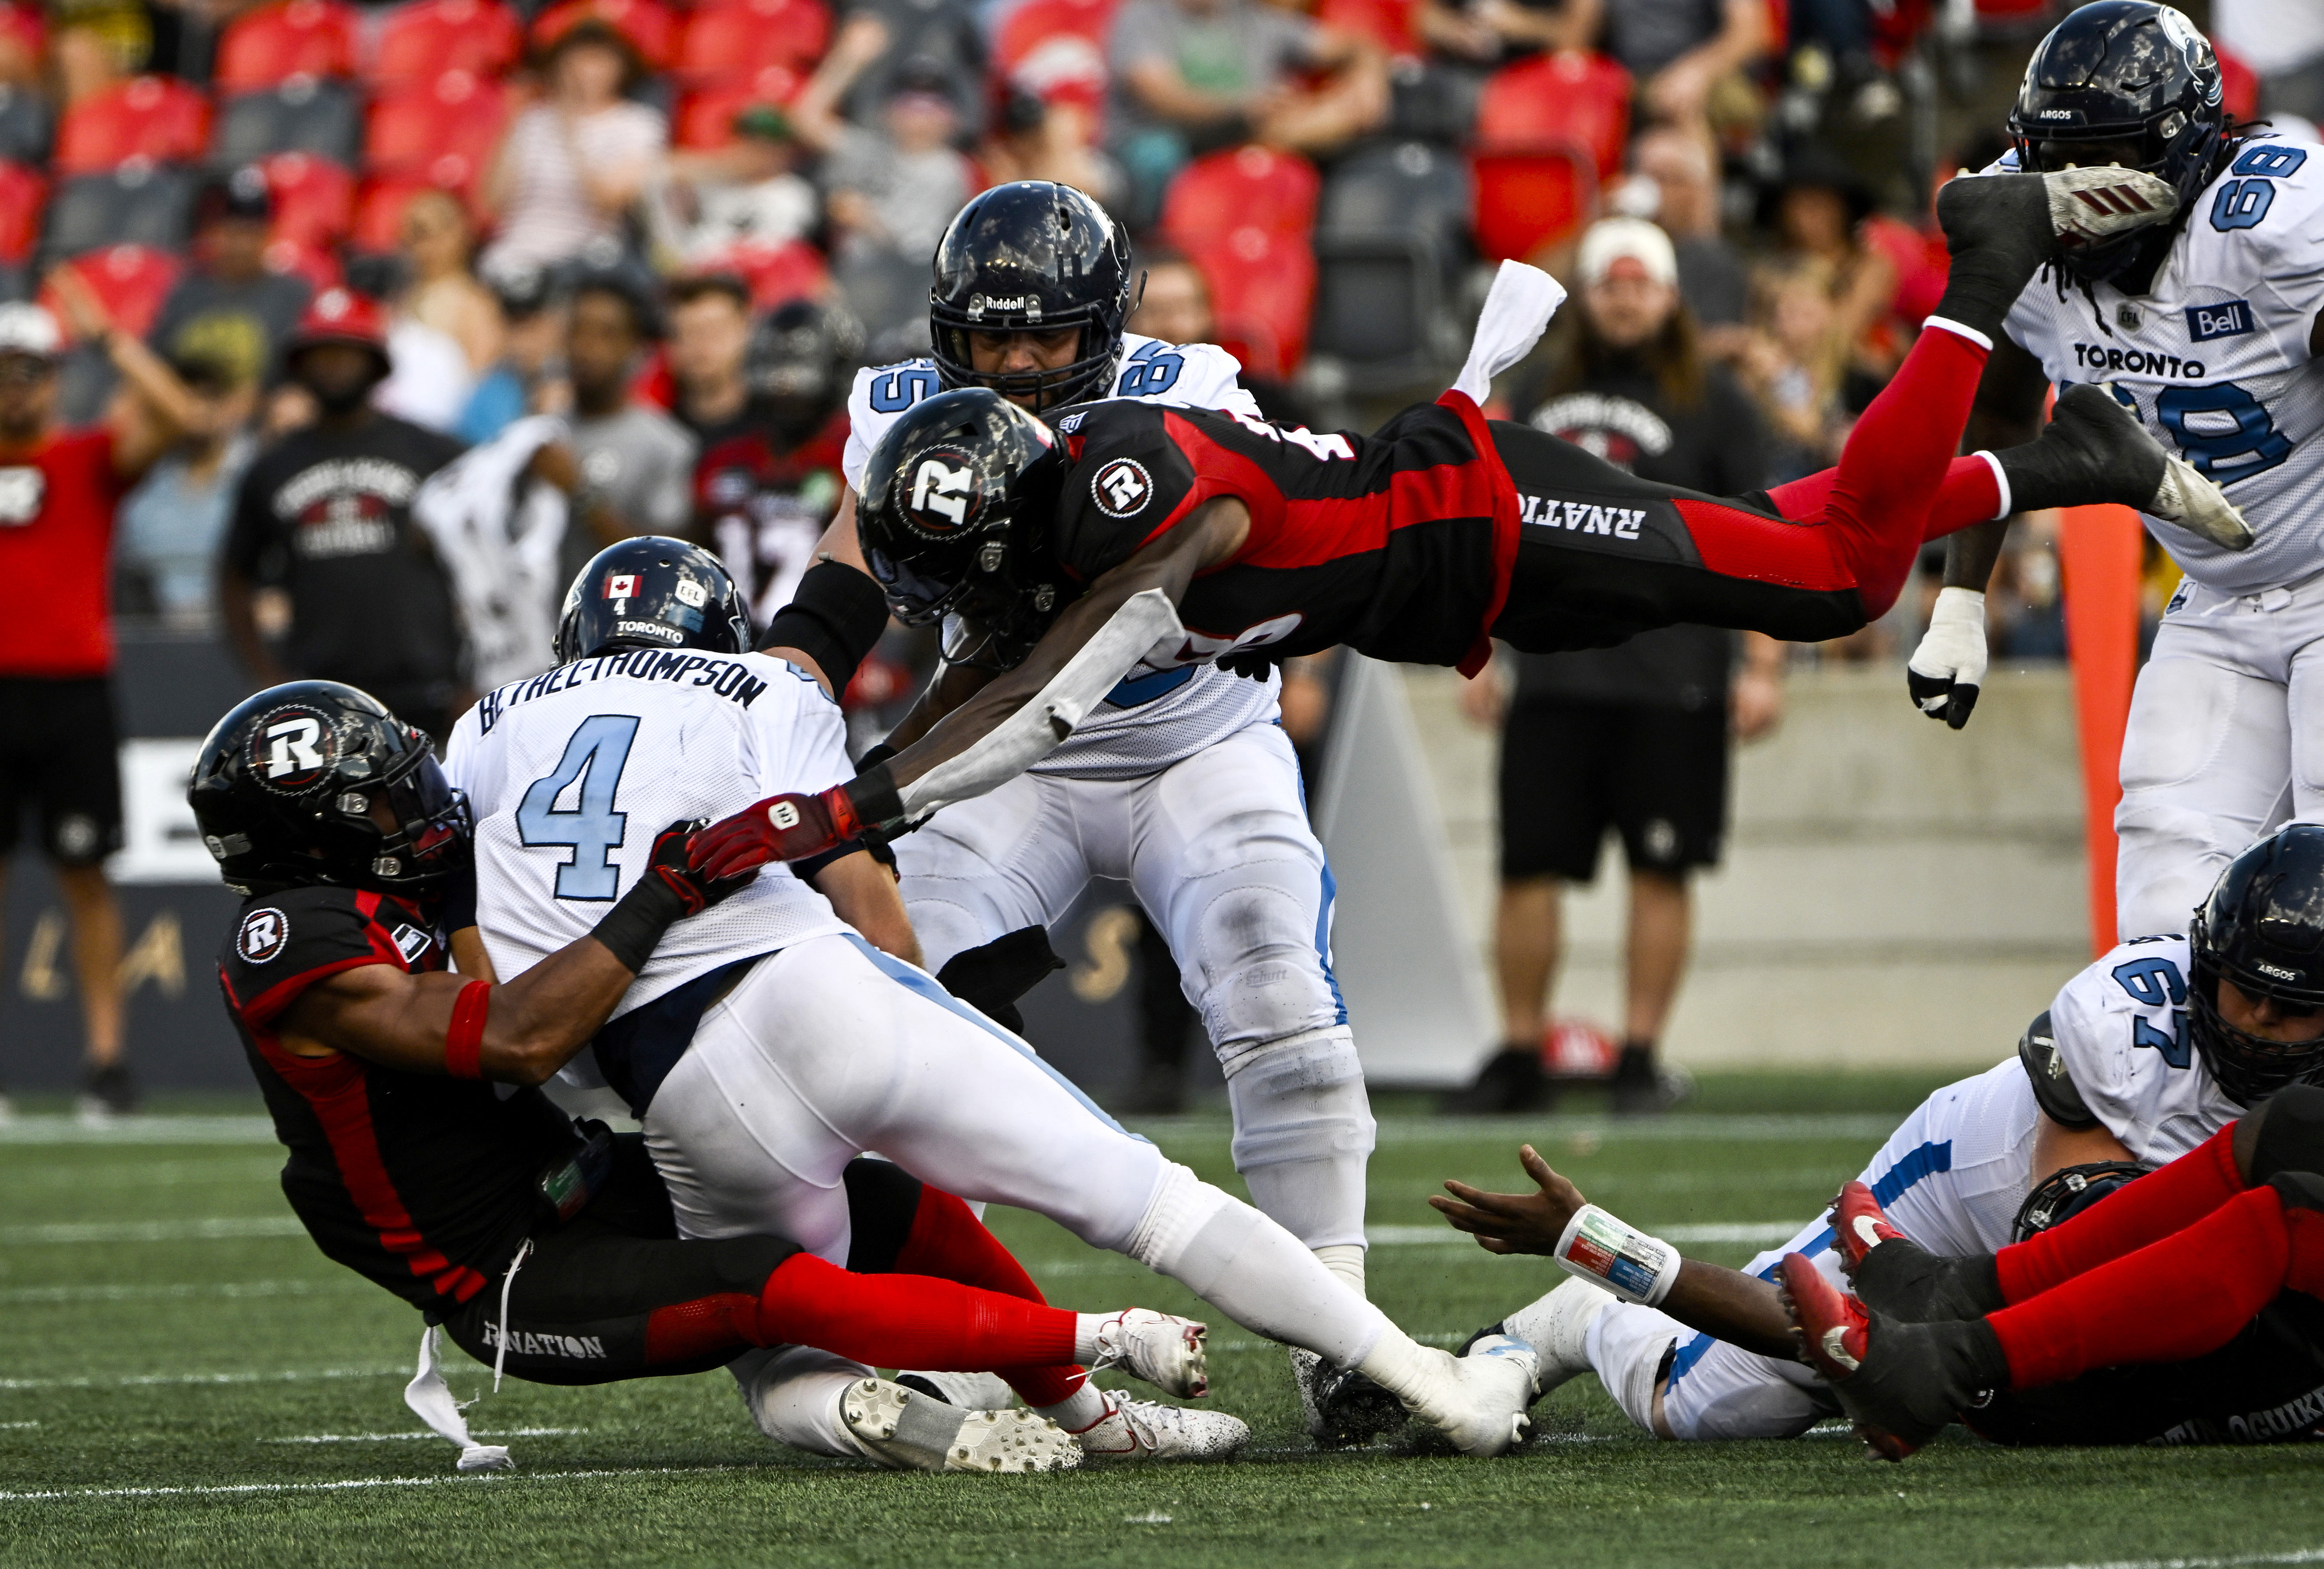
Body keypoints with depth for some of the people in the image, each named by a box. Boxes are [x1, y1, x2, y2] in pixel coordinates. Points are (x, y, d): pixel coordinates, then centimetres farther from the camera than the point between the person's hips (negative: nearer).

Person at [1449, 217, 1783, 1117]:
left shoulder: (1713, 402, 3)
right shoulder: (1542, 396, 15)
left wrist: (1764, 669, -8)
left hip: (1672, 680, -3)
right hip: (1551, 679, 3)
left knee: (1660, 872, 0)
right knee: (1528, 870, 1)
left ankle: (1640, 1057, 6)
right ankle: (1519, 1059, 10)